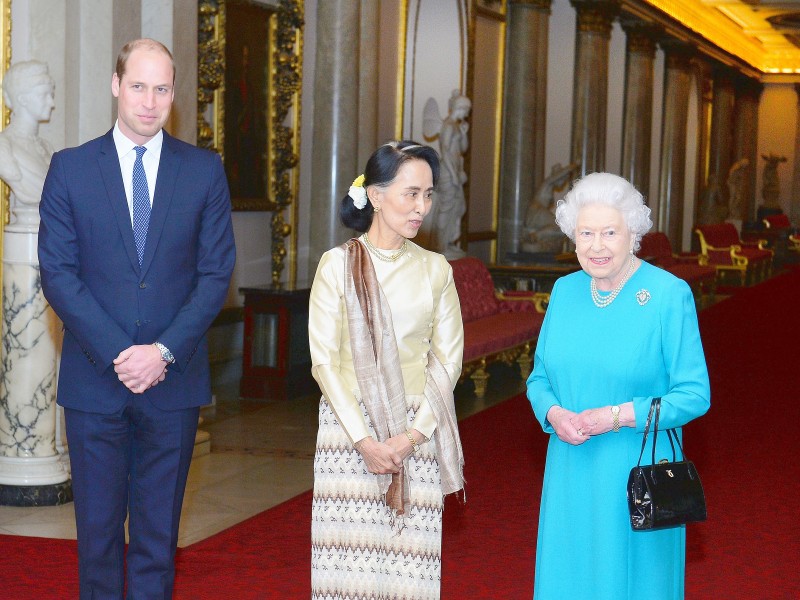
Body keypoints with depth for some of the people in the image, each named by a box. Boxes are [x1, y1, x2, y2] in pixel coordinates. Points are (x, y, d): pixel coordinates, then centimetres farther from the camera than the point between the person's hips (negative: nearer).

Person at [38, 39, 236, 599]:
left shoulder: (205, 170, 4)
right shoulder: (70, 168, 3)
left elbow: (216, 273, 0)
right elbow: (58, 273, -3)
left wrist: (163, 351, -12)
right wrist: (116, 354, -13)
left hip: (174, 380, 1)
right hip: (94, 381, 0)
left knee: (159, 531, 8)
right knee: (98, 529, 6)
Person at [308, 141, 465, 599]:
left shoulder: (435, 269, 6)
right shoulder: (337, 264, 0)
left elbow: (448, 359, 4)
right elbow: (324, 359, -3)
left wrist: (411, 436, -7)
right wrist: (365, 439, -11)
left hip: (417, 435, 1)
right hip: (349, 428, -1)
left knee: (408, 561, 0)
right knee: (350, 560, -1)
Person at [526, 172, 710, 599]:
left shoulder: (670, 295, -10)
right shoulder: (565, 291, 5)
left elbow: (694, 394, -10)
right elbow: (539, 377, 11)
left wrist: (619, 416, -20)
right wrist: (553, 413, -10)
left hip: (638, 472, -4)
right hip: (571, 472, 4)